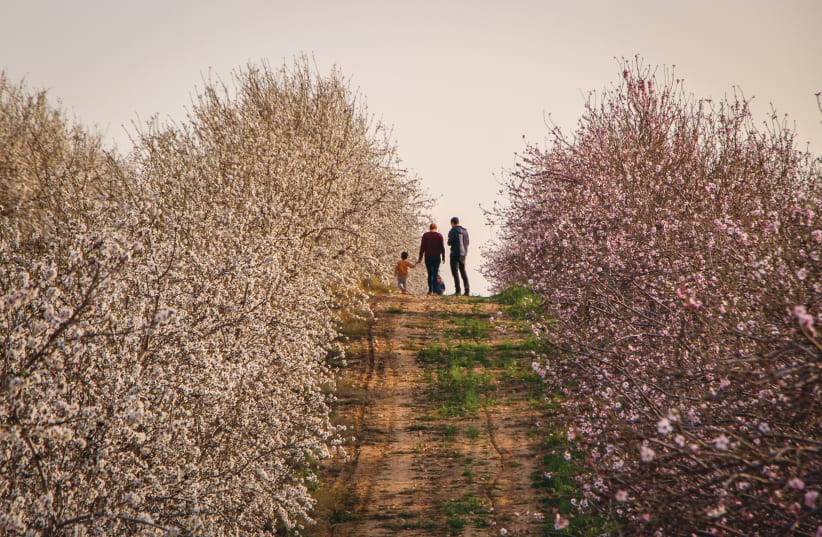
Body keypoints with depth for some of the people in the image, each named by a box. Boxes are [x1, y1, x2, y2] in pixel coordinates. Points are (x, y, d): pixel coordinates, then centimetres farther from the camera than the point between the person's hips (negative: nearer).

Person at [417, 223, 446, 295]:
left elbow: (422, 247, -3)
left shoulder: (425, 235, 2)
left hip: (428, 257, 1)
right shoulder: (439, 235, 1)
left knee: (430, 274, 13)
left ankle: (430, 290, 12)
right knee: (435, 274, 0)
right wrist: (443, 257, 4)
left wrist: (420, 258, -1)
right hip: (437, 257, -1)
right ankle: (434, 291, -9)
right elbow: (442, 247, -5)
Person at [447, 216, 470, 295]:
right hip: (463, 253, 7)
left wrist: (449, 242, 8)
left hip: (455, 253, -6)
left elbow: (450, 242, -15)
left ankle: (457, 290, -10)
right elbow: (467, 243, 14)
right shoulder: (465, 230, 11)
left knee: (455, 272, -3)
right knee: (463, 272, 12)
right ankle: (467, 290, 6)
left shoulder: (452, 230, -10)